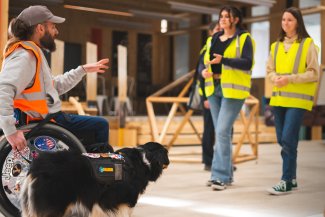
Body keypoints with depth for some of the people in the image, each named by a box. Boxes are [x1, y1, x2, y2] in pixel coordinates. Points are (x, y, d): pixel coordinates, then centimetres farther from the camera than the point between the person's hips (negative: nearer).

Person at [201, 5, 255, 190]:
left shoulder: (244, 38, -4)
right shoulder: (214, 39, 16)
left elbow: (247, 63, -16)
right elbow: (206, 61, 19)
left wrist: (223, 60, -27)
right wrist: (204, 71, -4)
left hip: (233, 90, -7)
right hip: (214, 88, 7)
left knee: (223, 131, -14)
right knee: (221, 133, 11)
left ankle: (221, 176, -10)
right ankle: (227, 174, 20)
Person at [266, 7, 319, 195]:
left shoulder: (308, 44, -3)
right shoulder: (276, 45, 13)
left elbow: (314, 73, -7)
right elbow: (270, 70, 14)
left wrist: (290, 78, -17)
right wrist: (276, 78, -8)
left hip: (298, 99, -6)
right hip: (279, 98, 6)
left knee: (288, 140, -13)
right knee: (282, 141, 9)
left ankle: (286, 181, -5)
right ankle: (292, 178, 21)